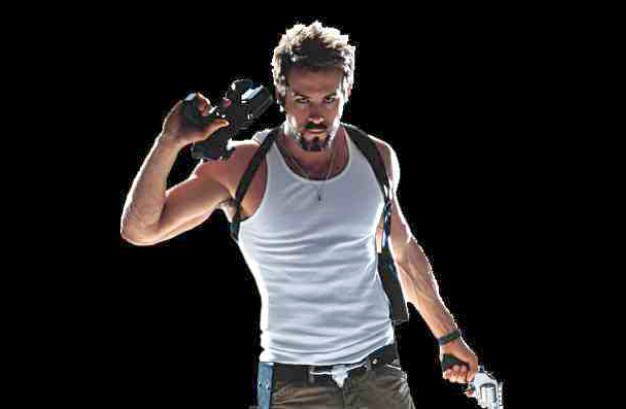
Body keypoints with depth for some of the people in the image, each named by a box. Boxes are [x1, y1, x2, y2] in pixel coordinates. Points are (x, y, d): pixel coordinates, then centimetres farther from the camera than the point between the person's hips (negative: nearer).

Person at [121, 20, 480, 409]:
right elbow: (140, 230, -12)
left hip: (380, 370, 3)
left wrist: (448, 334, 26)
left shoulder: (378, 158, 5)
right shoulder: (240, 168, -7)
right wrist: (169, 143, -24)